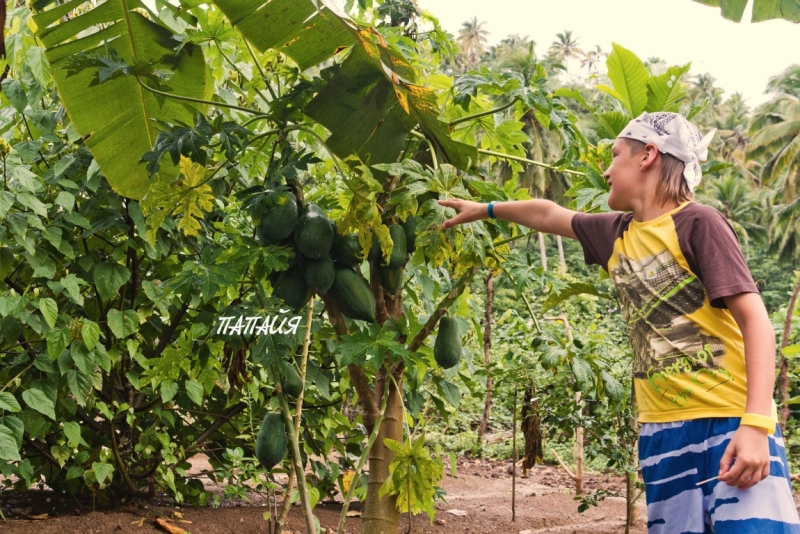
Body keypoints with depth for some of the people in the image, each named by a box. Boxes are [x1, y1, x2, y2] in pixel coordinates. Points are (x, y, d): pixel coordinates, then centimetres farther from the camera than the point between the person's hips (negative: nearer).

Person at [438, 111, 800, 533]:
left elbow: (756, 321, -14)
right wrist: (486, 209, 44)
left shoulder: (697, 223, -7)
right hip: (663, 431, 6)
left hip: (731, 423, -6)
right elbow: (549, 214, 33)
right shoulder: (615, 235, 13)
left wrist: (756, 423, -22)